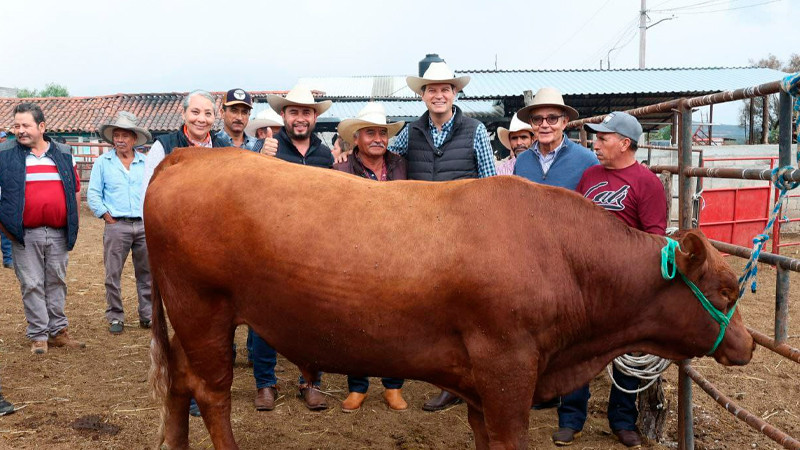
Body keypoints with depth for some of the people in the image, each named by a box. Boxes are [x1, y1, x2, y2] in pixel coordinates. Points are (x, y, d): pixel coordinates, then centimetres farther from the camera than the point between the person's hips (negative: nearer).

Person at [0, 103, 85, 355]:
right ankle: (38, 336, 12)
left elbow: (76, 190, 15)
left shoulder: (64, 154, 7)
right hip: (25, 234, -2)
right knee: (32, 285, 2)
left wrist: (71, 224, 9)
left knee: (57, 283, 12)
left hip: (59, 233, 2)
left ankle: (58, 331, 22)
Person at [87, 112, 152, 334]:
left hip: (144, 225, 2)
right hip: (116, 225, -2)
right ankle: (115, 318, 12)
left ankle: (147, 316, 18)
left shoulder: (146, 163, 10)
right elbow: (93, 195, 4)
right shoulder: (102, 162, 5)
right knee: (113, 274, 1)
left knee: (146, 273, 8)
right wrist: (108, 216, -4)